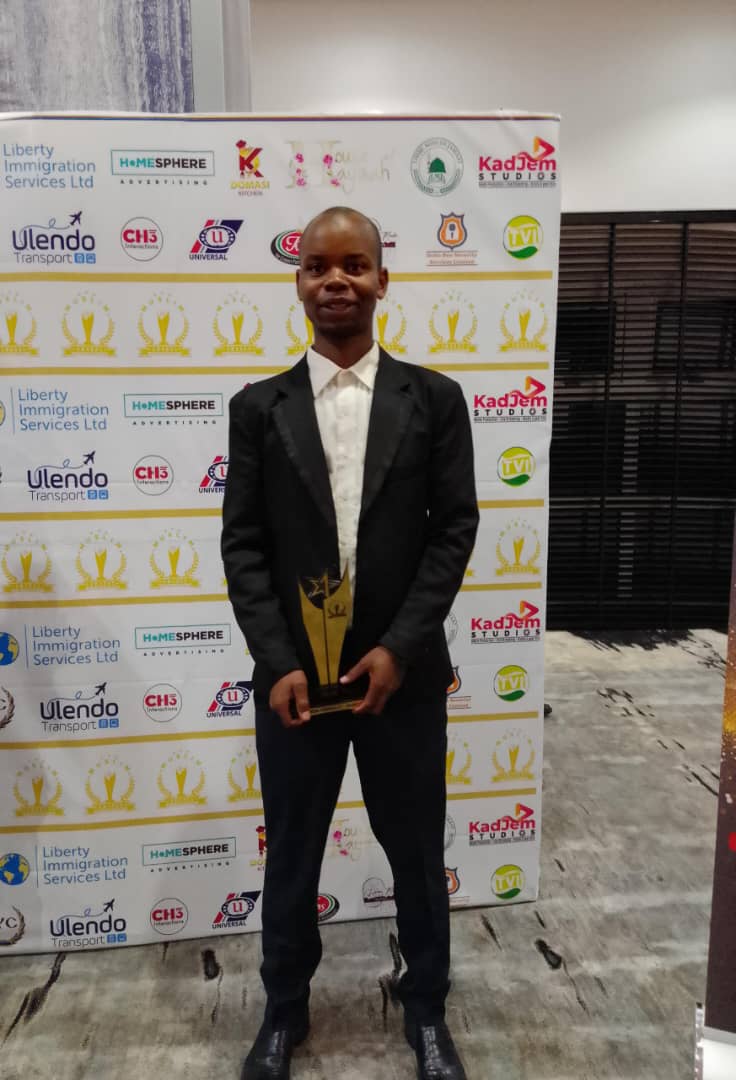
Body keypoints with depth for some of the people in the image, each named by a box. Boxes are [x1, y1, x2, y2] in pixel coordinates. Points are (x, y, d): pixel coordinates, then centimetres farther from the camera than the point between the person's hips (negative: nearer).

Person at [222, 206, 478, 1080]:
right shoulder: (258, 407, 2)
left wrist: (398, 647, -12)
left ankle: (426, 1009, 42)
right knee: (291, 855, 17)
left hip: (405, 671, 0)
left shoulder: (434, 399, 0)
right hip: (293, 673, 1)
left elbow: (454, 529, -3)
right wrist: (278, 663, -11)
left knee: (417, 851, 16)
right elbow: (242, 543, -1)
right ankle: (284, 1010, 43)